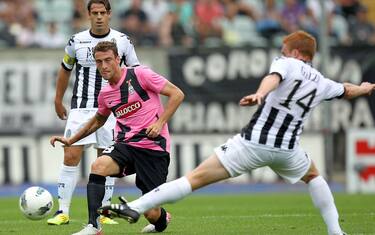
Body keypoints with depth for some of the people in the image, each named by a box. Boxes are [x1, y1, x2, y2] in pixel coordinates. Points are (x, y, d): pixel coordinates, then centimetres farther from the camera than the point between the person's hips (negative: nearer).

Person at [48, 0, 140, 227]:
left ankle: (103, 212, 10)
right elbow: (65, 70, 17)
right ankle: (63, 212, -5)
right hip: (81, 109, 0)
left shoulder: (122, 41, 1)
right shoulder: (77, 41, 2)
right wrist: (58, 101, 21)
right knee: (71, 156, -9)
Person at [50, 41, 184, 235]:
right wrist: (71, 140, 25)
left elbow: (177, 94, -5)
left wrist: (160, 122, -15)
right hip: (125, 145, 5)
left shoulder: (139, 75, -6)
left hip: (154, 147, -5)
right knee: (98, 166, -30)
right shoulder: (105, 94, 11)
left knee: (151, 214, -4)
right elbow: (98, 120, 31)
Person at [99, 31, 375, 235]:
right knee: (313, 176, 36)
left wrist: (260, 94, -42)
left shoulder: (287, 64, 4)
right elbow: (350, 90, 37)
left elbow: (273, 77, -21)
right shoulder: (322, 83, 16)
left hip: (253, 142, -4)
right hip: (287, 149, 4)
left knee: (197, 177, -7)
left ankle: (136, 207, -15)